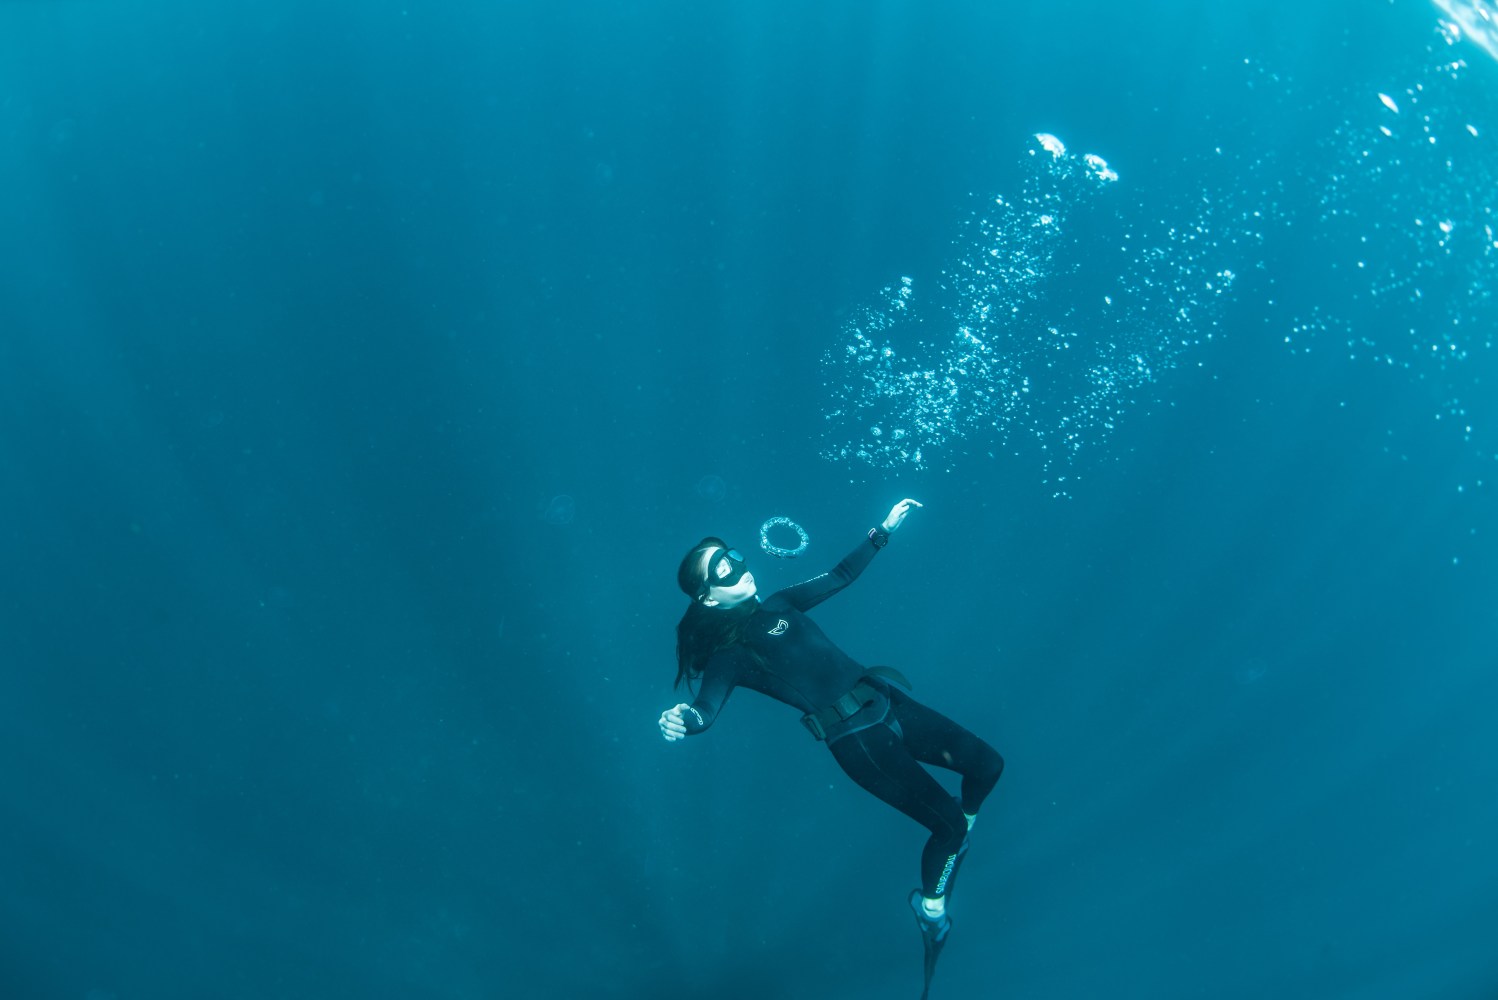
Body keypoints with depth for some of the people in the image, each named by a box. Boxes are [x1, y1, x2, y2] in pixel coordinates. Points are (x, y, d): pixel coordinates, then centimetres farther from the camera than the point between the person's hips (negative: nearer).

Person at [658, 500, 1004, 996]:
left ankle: (957, 836, 38)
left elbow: (840, 575, 20)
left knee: (986, 764, 9)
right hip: (854, 736, -7)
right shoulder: (728, 652, -8)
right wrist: (683, 721, -46)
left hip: (886, 704, 7)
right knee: (949, 820, -6)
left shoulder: (779, 605, 11)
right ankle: (931, 907, 21)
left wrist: (884, 530, 19)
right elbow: (706, 709, -23)